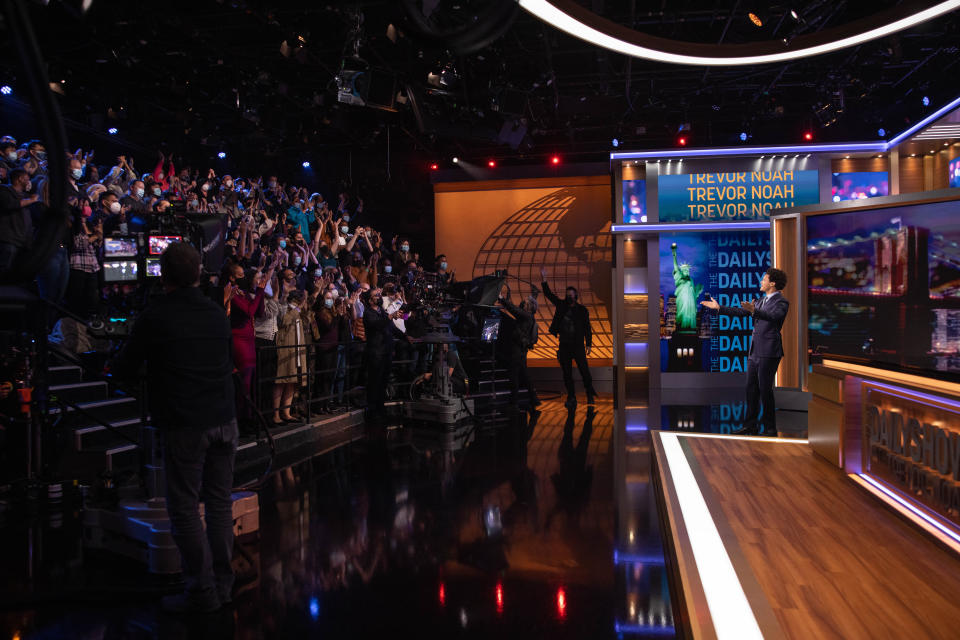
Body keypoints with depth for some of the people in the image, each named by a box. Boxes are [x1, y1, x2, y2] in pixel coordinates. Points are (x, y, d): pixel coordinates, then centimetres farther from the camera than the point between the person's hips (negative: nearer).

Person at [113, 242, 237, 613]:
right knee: (220, 503, 12)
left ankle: (202, 592, 7)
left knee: (185, 508, 3)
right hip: (224, 420, 6)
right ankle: (223, 585, 20)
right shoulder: (217, 314, 10)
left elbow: (124, 371, 1)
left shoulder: (153, 317, -7)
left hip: (184, 426, -6)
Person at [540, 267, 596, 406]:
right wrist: (544, 280, -1)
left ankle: (590, 396, 3)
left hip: (577, 345, -3)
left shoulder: (582, 310, 3)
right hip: (564, 345, 3)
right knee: (567, 373, 4)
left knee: (584, 370, -7)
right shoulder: (561, 305, 10)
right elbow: (549, 294, 10)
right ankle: (571, 397, 11)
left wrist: (588, 344, -4)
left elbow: (587, 328, 2)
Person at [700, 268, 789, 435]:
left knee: (765, 389, -6)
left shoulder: (782, 302, -7)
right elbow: (740, 311, 24)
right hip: (754, 352, 8)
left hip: (768, 352, -8)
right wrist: (719, 308, 21)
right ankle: (751, 425, 15)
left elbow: (773, 316, -26)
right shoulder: (760, 301, 19)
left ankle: (770, 427, 2)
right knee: (751, 389, 9)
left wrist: (753, 311, -42)